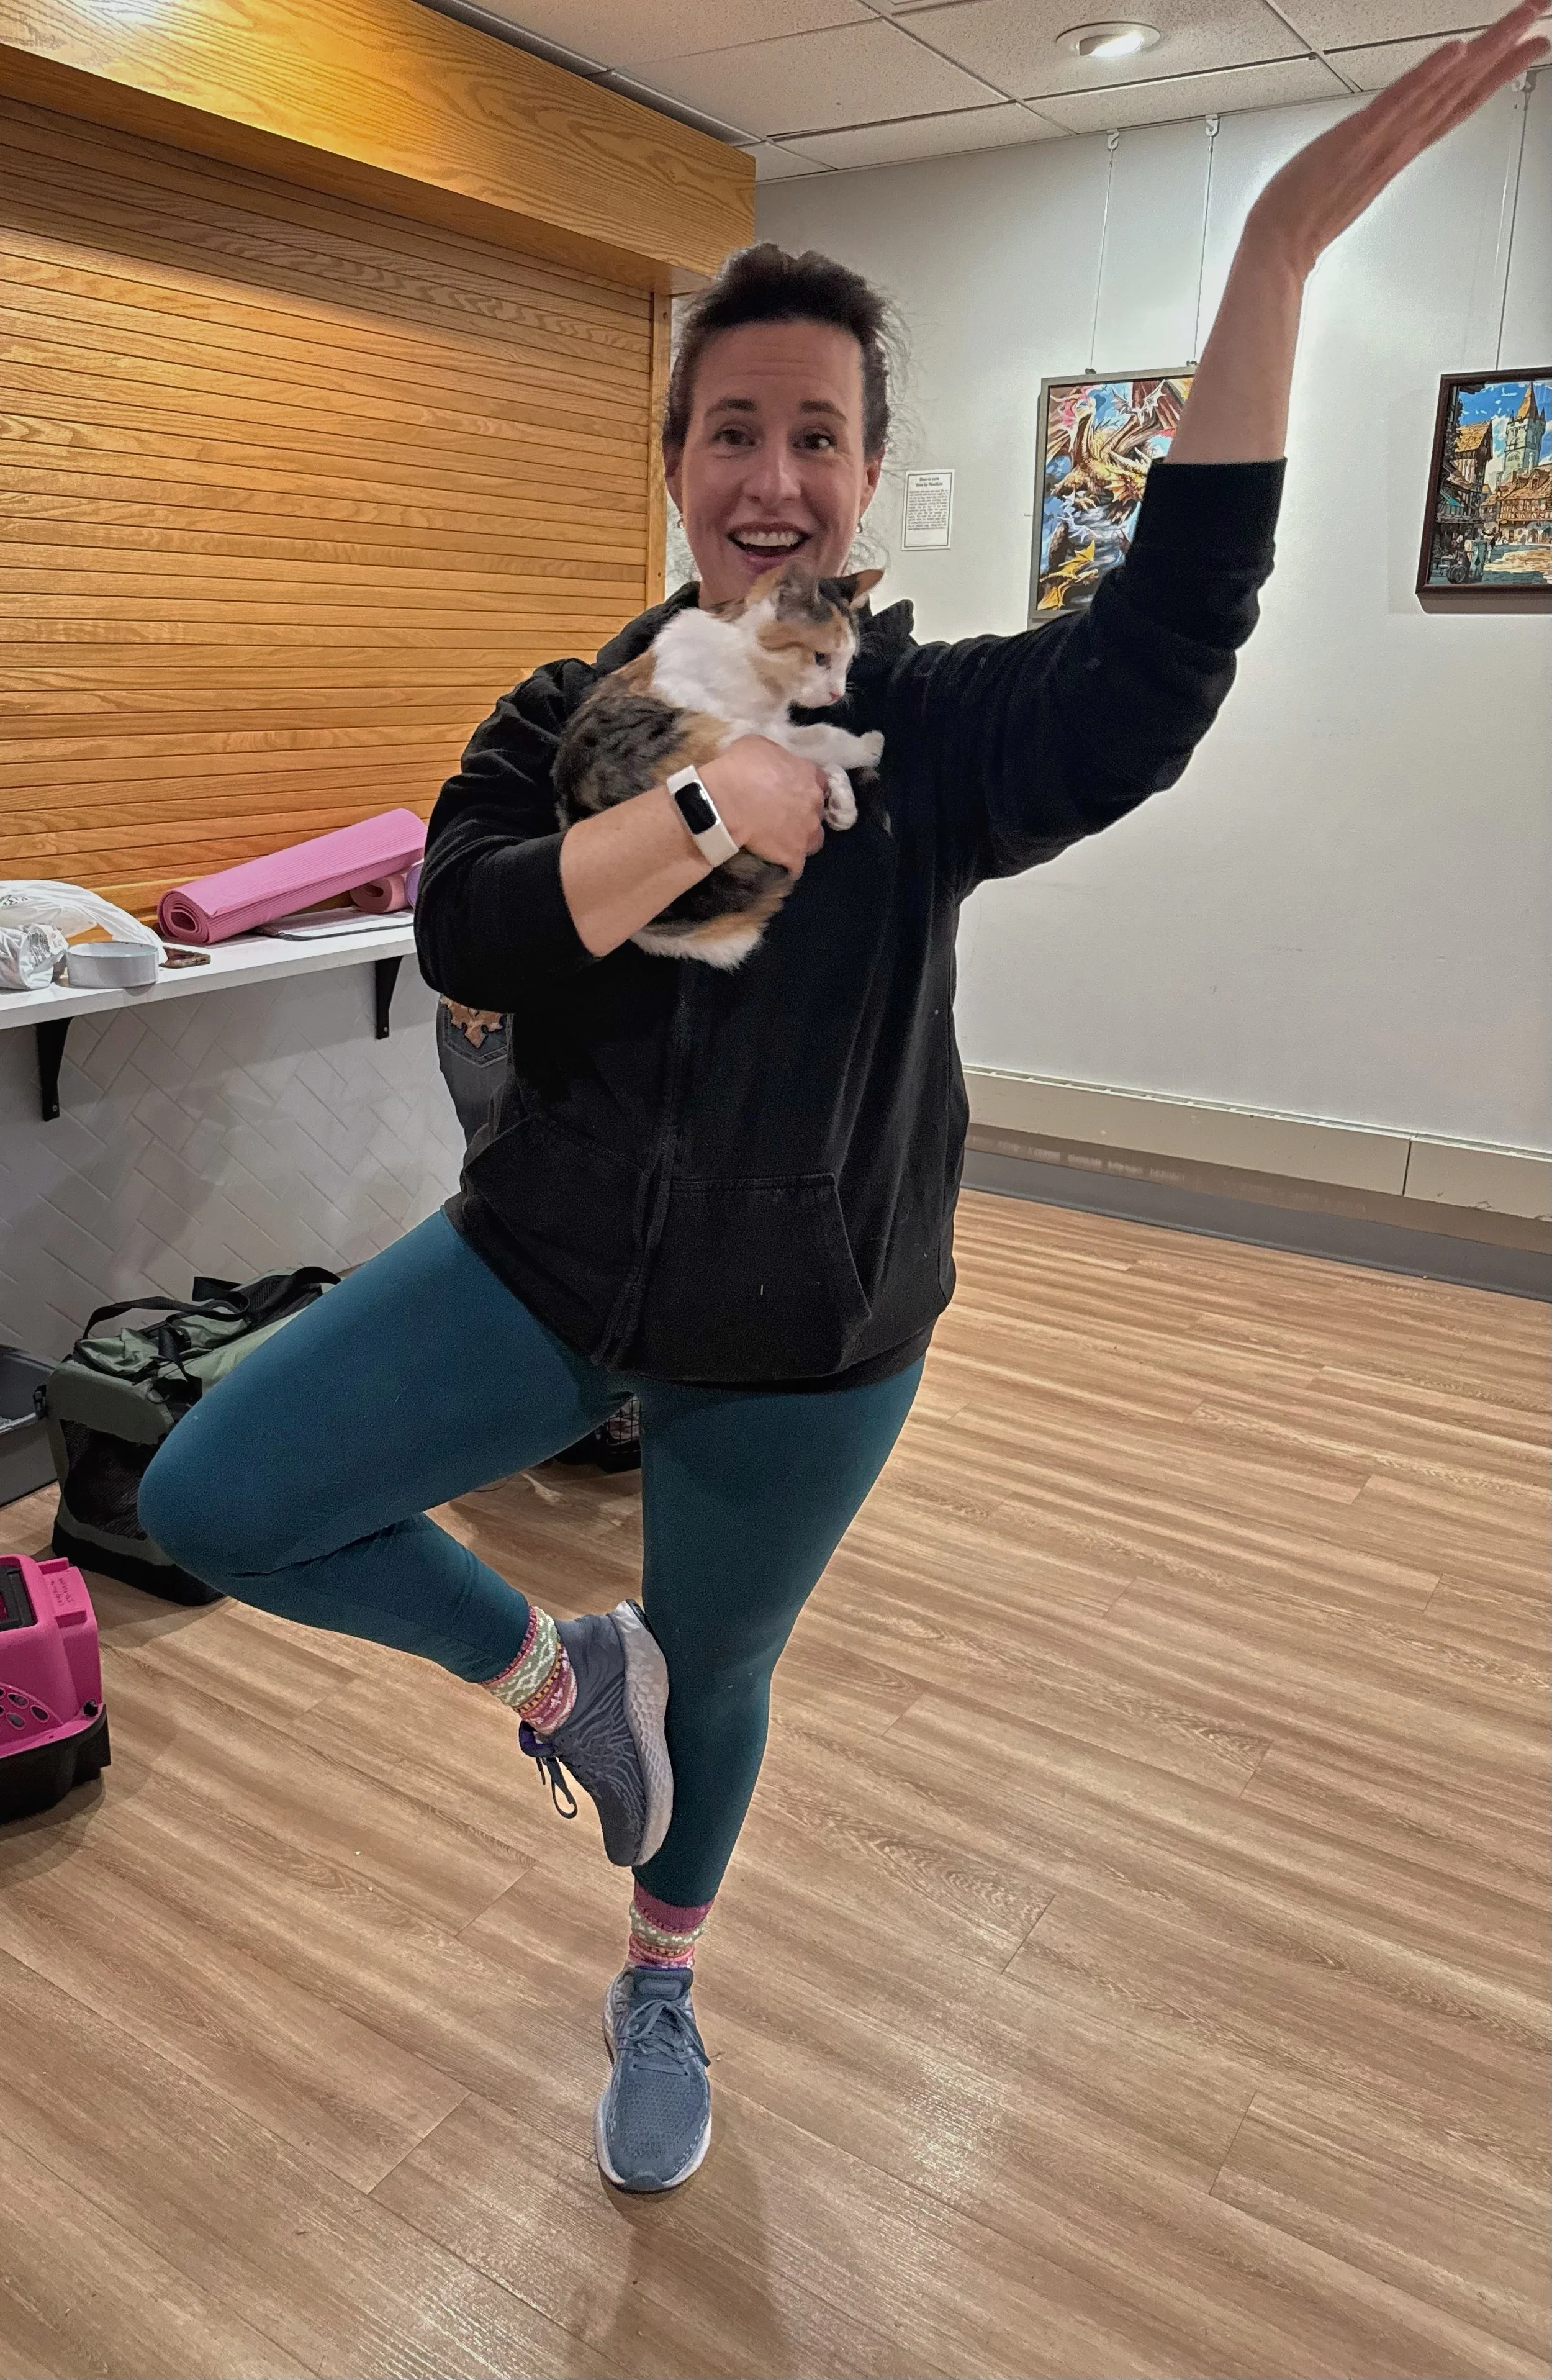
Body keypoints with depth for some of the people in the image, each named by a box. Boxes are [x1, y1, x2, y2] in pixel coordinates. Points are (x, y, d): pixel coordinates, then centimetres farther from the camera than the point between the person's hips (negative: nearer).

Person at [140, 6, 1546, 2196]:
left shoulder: (938, 725, -7)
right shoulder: (569, 713, -2)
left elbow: (1172, 622, -26)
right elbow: (463, 935, -20)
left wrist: (1282, 247, -30)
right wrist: (715, 808, -29)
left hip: (806, 1325, -1)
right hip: (546, 1263, 2)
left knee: (719, 1670, 19)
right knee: (211, 1497, -10)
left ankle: (664, 1988, 52)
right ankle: (554, 1674, 17)